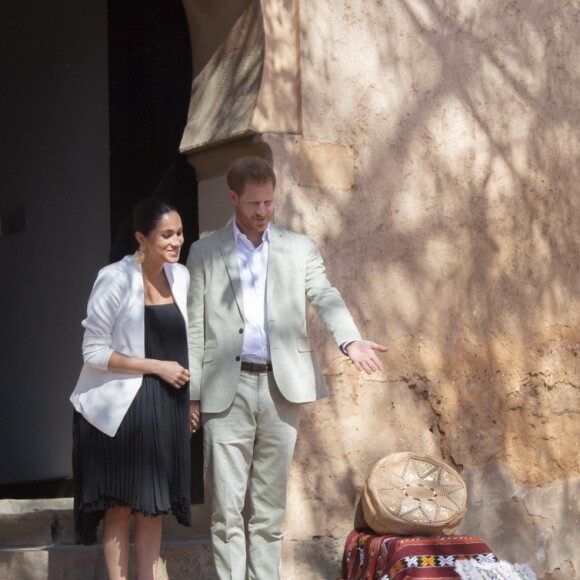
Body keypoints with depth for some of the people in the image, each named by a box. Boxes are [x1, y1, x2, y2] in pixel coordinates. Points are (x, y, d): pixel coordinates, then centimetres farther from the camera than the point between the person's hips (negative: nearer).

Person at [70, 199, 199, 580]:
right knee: (120, 506, -1)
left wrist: (187, 404, 14)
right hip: (120, 407, -5)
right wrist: (158, 367, -15)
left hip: (165, 406, 5)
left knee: (153, 505, 8)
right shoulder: (115, 279, -14)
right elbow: (94, 352, -15)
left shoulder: (181, 276, 5)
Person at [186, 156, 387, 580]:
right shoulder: (205, 253, 9)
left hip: (281, 387, 1)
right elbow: (194, 327, 7)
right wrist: (189, 395, 0)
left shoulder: (299, 249, 12)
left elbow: (326, 298, -3)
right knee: (226, 508, -3)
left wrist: (351, 340, -23)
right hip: (226, 390, -1)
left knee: (271, 508, 5)